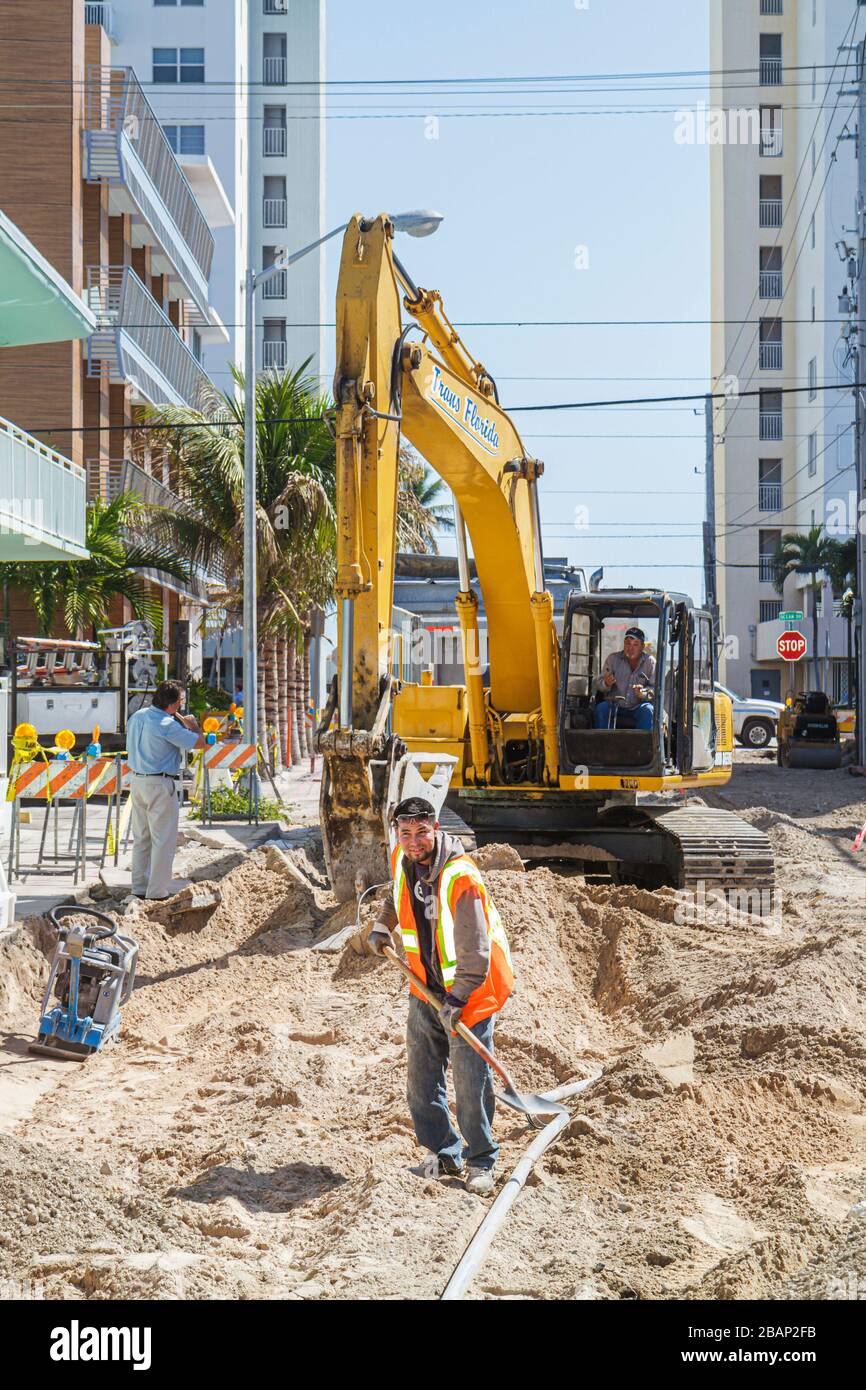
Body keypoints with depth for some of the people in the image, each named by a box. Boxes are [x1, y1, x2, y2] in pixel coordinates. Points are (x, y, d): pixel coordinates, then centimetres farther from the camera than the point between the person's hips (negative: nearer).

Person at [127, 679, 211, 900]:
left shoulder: (136, 717, 7)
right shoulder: (167, 725, -19)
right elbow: (199, 742, -14)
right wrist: (192, 724, 3)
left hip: (137, 781, 8)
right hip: (159, 785, -8)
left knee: (141, 838, 16)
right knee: (163, 840, -1)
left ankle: (139, 888, 22)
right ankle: (157, 892, 0)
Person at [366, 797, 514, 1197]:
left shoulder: (461, 878, -26)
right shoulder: (401, 859, -3)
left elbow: (475, 949, -24)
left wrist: (457, 1000, -24)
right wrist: (383, 926, 17)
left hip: (469, 988, -7)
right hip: (427, 987, 7)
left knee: (470, 1081, -6)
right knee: (421, 1077, 10)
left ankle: (480, 1162, 9)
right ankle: (444, 1154, 24)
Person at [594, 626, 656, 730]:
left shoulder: (650, 662, 1)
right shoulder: (613, 658, 5)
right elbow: (598, 684, 3)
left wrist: (644, 693, -25)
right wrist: (606, 683, -22)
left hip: (637, 707, -1)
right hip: (615, 705, 1)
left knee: (648, 710, -32)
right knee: (601, 708, -28)